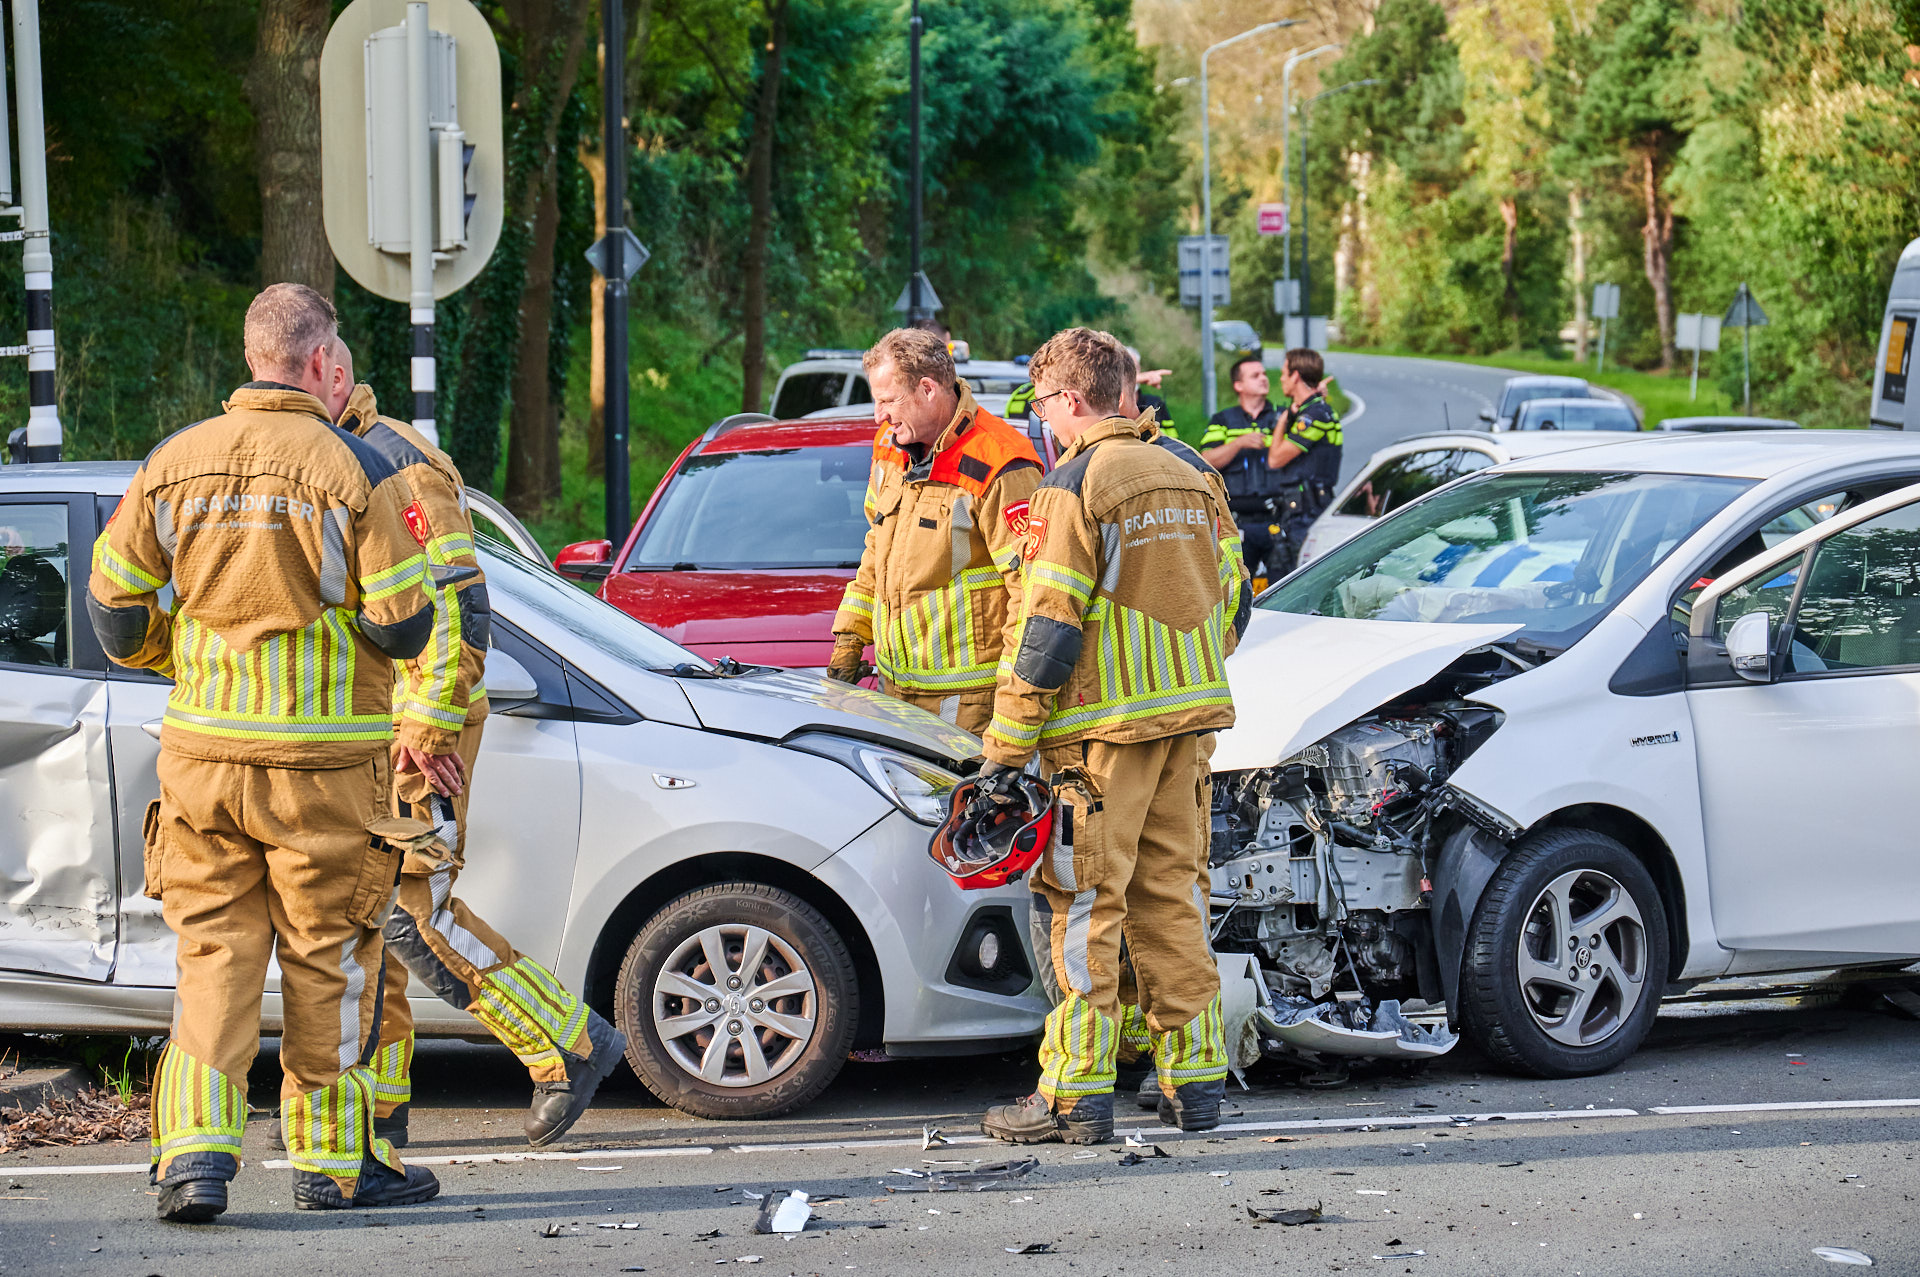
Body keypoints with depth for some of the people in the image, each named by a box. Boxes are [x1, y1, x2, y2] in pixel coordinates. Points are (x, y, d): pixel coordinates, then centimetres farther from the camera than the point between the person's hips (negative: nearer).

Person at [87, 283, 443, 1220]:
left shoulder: (175, 462, 3)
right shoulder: (356, 471, -10)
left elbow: (113, 600, 7)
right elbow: (402, 627, -12)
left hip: (200, 755, 4)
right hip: (323, 765, -3)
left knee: (213, 954, 9)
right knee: (329, 963, 8)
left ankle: (195, 1153, -4)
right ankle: (332, 1160, 17)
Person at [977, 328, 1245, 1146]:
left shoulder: (1076, 483, -10)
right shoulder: (1185, 475, 12)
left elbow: (1050, 627, -14)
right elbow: (1228, 601, 17)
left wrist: (1005, 746, -10)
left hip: (1104, 723, -7)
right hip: (1187, 713, 7)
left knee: (1085, 903, -3)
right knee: (1169, 895, 13)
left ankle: (1075, 1094, -3)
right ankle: (1194, 1078, 13)